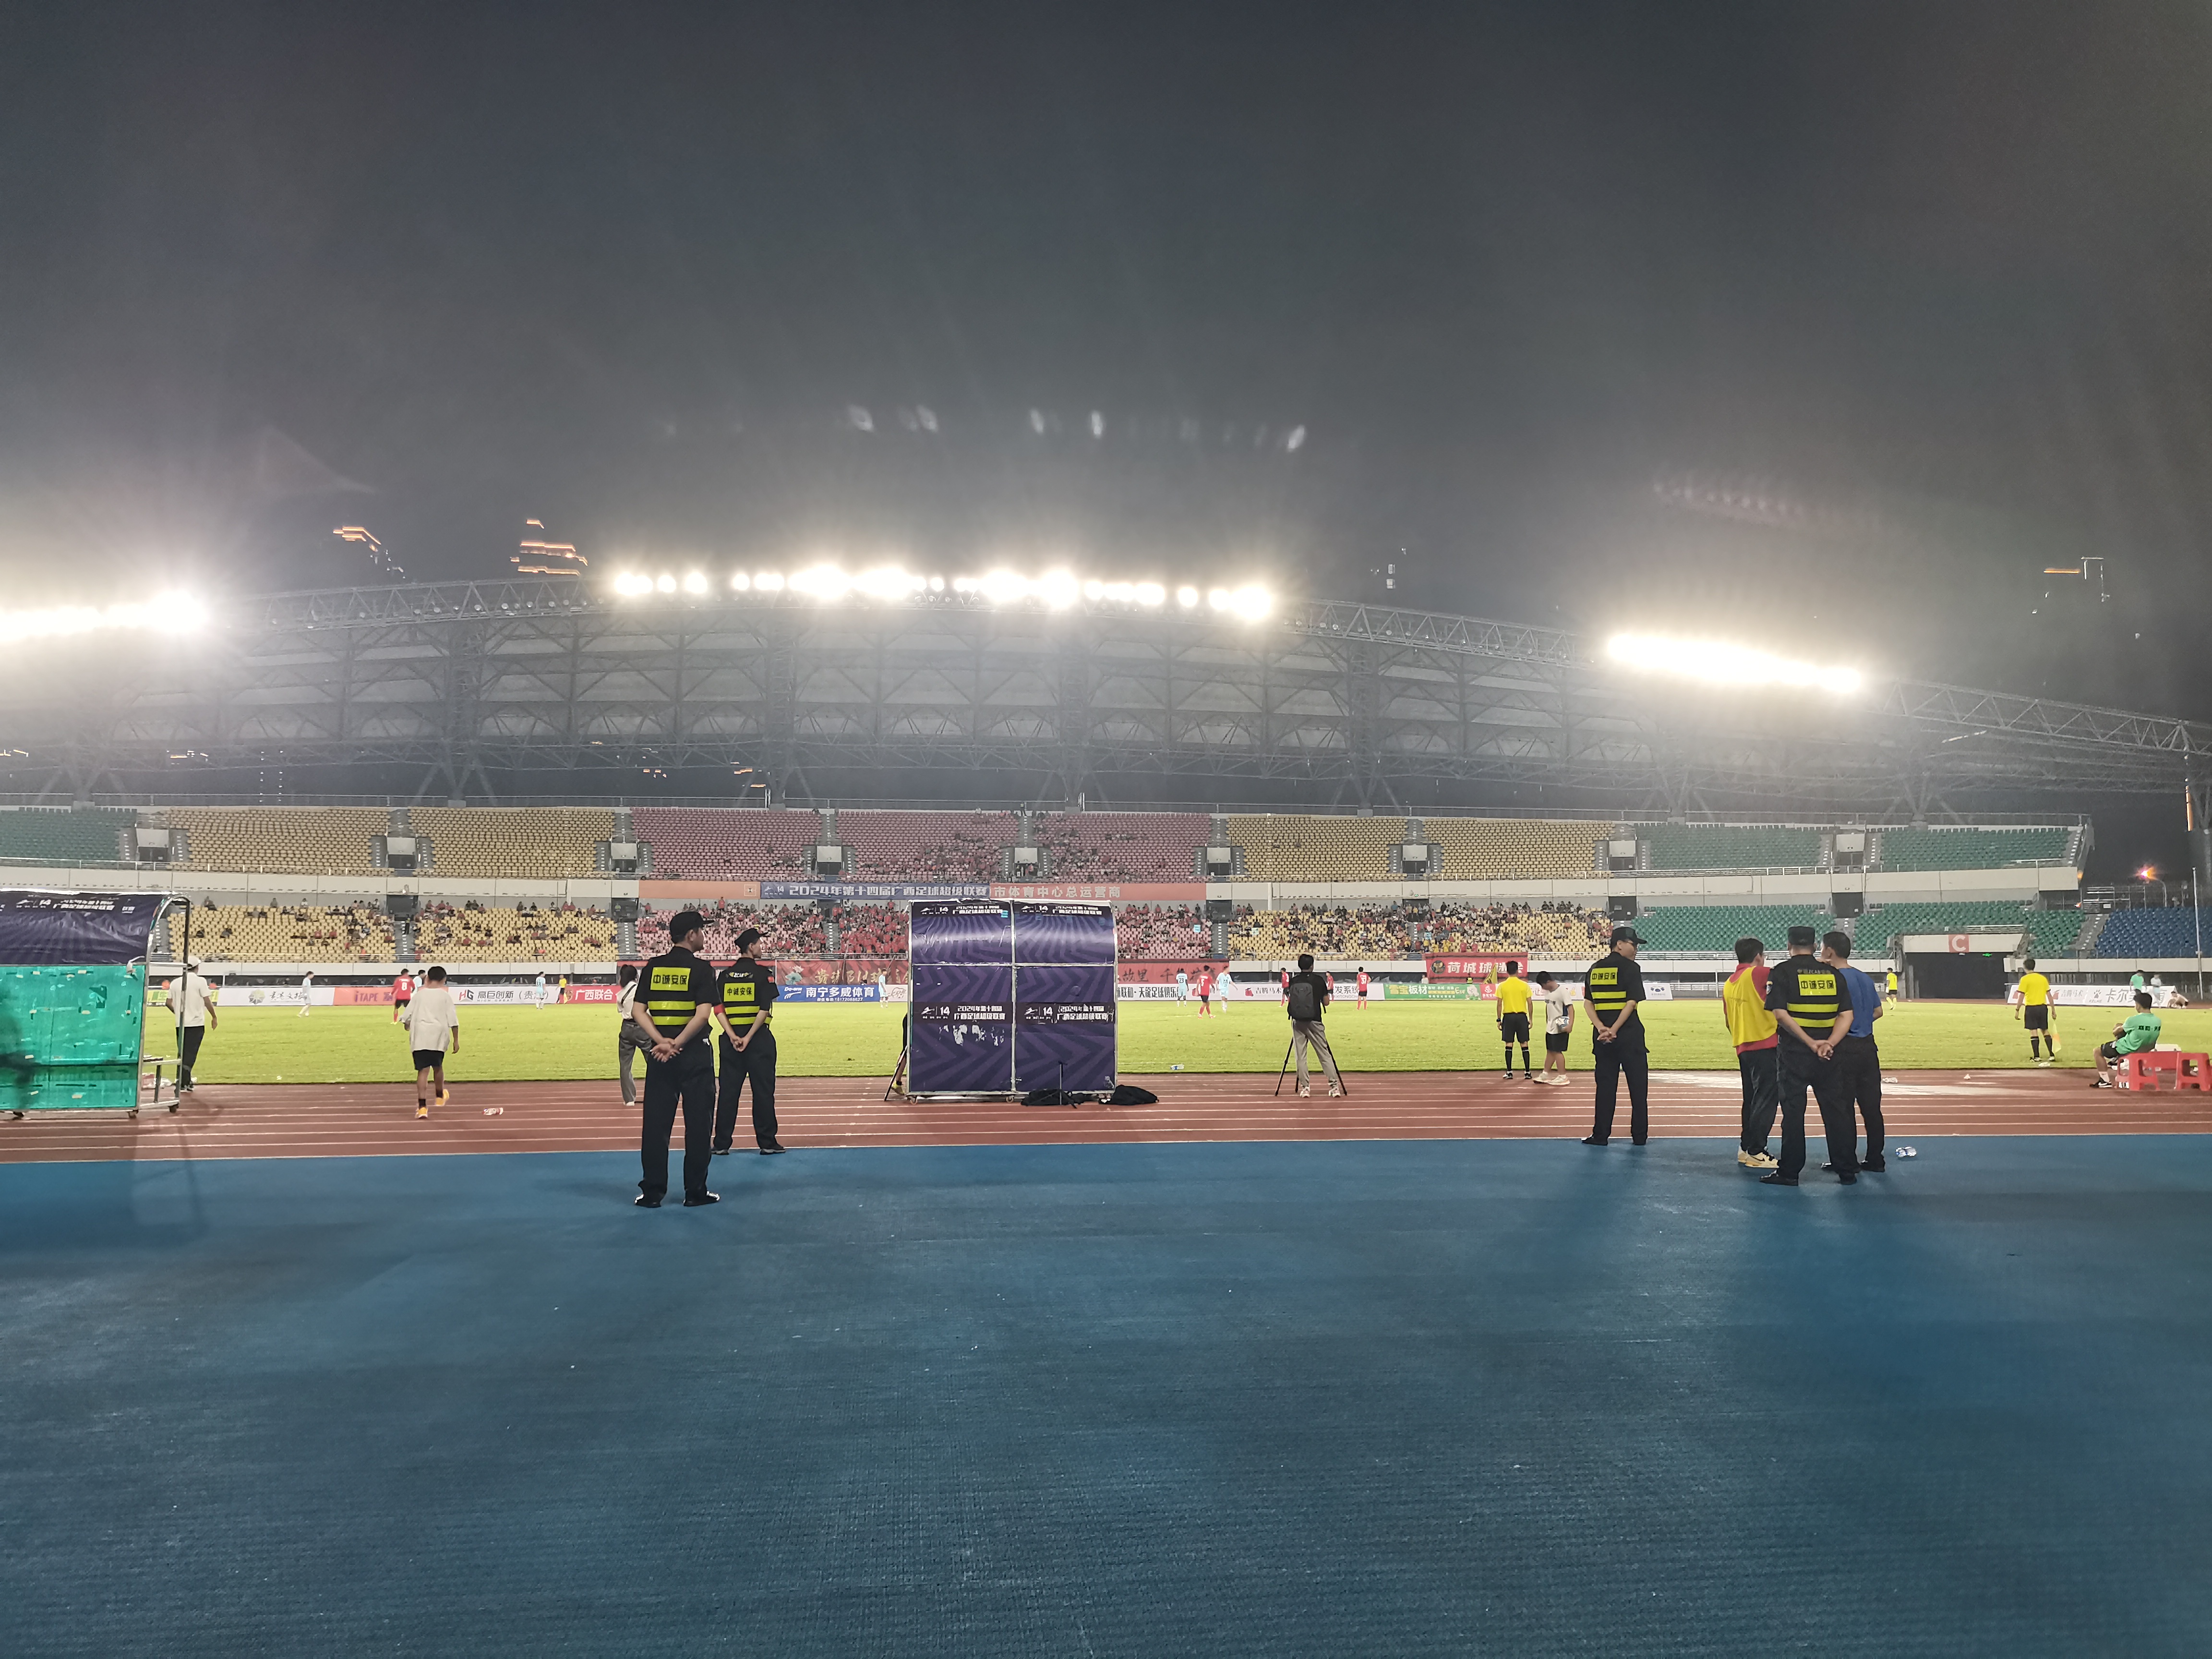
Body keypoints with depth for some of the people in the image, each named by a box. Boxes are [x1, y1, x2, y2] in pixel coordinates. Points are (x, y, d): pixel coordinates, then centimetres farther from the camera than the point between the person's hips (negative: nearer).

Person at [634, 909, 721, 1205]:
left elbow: (638, 1010, 0)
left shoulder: (653, 967, 6)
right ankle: (695, 1191, 10)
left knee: (655, 1122, 8)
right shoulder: (700, 968, -7)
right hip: (694, 1053, -4)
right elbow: (703, 1014, -17)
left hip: (659, 1054, 4)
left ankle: (652, 1192, 10)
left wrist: (662, 1042, -7)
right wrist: (677, 1045, -13)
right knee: (698, 1122, 5)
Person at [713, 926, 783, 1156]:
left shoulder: (725, 975, 7)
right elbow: (764, 1009, -15)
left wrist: (732, 1036, -8)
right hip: (758, 1038, -4)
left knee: (728, 1091, 8)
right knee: (763, 1091, 3)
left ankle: (721, 1144, 11)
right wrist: (748, 1038, -14)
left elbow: (718, 1009, -1)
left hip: (731, 1039, 4)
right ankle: (767, 1143, 6)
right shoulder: (763, 973, -5)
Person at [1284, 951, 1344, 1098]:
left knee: (1300, 1055, 5)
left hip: (1297, 1022, 2)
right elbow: (1326, 1002, 1)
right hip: (1314, 1022, -1)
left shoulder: (1293, 981, 1)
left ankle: (1304, 1088, 3)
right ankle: (1334, 1086, 3)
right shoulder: (1319, 980, -3)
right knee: (1325, 1054, 4)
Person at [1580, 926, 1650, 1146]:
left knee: (1605, 1085, 9)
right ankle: (1639, 1135, 11)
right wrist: (1614, 1030, -15)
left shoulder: (1595, 969, 9)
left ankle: (1601, 1135, 8)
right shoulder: (1631, 968, -7)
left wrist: (1601, 1028, -7)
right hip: (1629, 1035, -4)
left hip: (1602, 1036, 4)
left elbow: (1587, 1002, 3)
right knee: (1638, 1086, 7)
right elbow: (1631, 1002, -15)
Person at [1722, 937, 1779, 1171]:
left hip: (1743, 1048, 8)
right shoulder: (1759, 974, -10)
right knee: (1766, 1099, -4)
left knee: (1752, 1099, 16)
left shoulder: (1729, 983, 12)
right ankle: (1756, 1152, -5)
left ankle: (1745, 1148, 20)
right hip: (1765, 1046, -8)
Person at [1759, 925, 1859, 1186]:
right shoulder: (1833, 973, 8)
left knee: (1793, 1111, 2)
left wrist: (1810, 1043, -14)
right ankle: (1847, 1170, 17)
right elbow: (1846, 1015, 0)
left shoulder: (1783, 972, -5)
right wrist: (1829, 1043, -10)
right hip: (1828, 1055, 3)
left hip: (1794, 1053, -3)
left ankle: (1790, 1172, 5)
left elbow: (1780, 1014, -15)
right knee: (1836, 1110, 11)